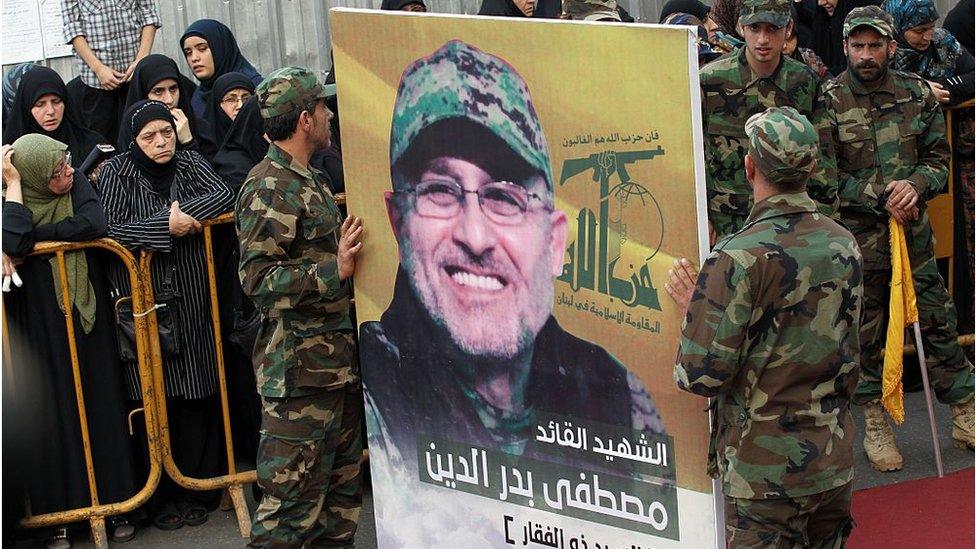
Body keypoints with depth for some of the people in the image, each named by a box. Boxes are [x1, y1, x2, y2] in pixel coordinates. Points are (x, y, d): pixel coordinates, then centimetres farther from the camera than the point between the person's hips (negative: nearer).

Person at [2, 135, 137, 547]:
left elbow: (95, 223, -22)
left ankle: (115, 504, 16)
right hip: (41, 324, -2)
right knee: (52, 413, 2)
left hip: (88, 316, 2)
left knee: (101, 404, 6)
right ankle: (59, 515, 12)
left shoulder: (76, 185, -3)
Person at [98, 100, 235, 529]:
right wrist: (165, 225, -19)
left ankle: (195, 492, 14)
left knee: (197, 400, 2)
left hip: (193, 305, 2)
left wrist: (182, 214, -15)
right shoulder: (117, 172, -1)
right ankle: (163, 497, 11)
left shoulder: (191, 164, 8)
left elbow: (224, 194, -5)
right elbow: (109, 229, -12)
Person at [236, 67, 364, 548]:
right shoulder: (269, 188, -13)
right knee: (293, 493, -7)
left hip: (337, 358, 10)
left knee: (343, 482, 16)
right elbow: (258, 277, -21)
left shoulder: (308, 180, 19)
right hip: (299, 364, -10)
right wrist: (334, 269, -27)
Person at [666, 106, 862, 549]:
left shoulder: (738, 259, -20)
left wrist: (692, 305, 0)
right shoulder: (844, 245, 1)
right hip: (836, 460, 6)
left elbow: (703, 375, -19)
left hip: (765, 467, -6)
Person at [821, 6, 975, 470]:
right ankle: (874, 423, 20)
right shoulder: (829, 101, -7)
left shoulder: (917, 93, 4)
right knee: (863, 332, 7)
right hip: (856, 236, -3)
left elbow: (939, 158, 7)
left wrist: (915, 185, -14)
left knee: (938, 323, 9)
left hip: (913, 230, 3)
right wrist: (880, 195, -18)